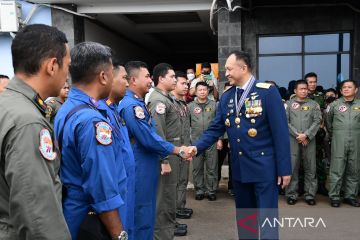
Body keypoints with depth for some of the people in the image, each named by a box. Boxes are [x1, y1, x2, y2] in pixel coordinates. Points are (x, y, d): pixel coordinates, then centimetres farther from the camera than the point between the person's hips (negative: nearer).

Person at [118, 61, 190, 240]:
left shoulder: (138, 103, 12)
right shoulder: (131, 105, -20)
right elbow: (150, 139, -22)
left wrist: (162, 159, 17)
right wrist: (178, 151, -12)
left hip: (146, 170, 10)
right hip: (139, 172, -10)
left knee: (146, 215, 18)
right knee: (142, 218, 2)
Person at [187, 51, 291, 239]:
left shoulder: (268, 92, -11)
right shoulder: (226, 97, 6)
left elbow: (280, 132, -12)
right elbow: (215, 129, 6)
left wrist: (284, 168, -12)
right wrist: (197, 147, -9)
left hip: (264, 166, -5)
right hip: (239, 167, 6)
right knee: (243, 216, 18)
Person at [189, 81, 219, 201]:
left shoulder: (214, 105, 4)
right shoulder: (190, 106, 6)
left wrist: (219, 139, 0)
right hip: (196, 141, 1)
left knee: (211, 168, 4)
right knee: (197, 168, 7)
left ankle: (211, 190, 14)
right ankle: (199, 190, 18)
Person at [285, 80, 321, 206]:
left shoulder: (314, 104, 10)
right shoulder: (288, 104, 8)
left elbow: (317, 121, 1)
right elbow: (285, 121, -1)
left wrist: (306, 135, -11)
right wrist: (297, 134, -9)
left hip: (309, 139, 1)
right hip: (293, 139, -1)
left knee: (310, 168, 3)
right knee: (292, 167, 1)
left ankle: (310, 195, 12)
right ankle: (292, 194, 10)